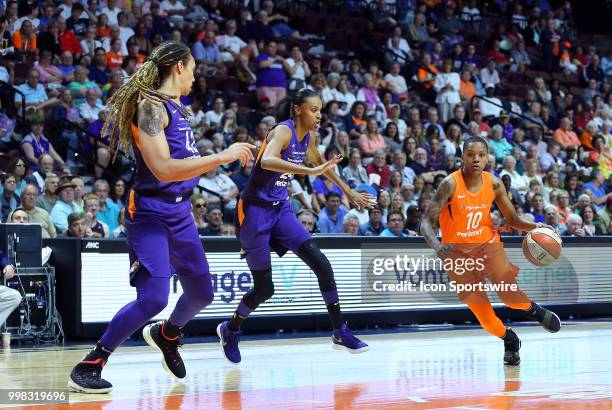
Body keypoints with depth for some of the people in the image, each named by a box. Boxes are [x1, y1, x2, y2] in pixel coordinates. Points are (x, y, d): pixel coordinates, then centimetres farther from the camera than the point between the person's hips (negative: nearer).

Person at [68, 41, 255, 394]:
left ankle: (167, 335, 48)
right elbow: (162, 169, -25)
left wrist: (232, 156, 20)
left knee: (202, 292, 17)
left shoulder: (178, 107, 12)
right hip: (151, 215, -9)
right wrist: (221, 157, -23)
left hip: (179, 214, 9)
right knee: (154, 297, -19)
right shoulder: (151, 106, -15)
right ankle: (89, 366, -8)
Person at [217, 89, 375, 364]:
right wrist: (310, 171, -48)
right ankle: (230, 330, 25)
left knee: (321, 263, -9)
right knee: (264, 287, -2)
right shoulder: (283, 131, -19)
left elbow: (321, 164, 27)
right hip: (255, 210, -7)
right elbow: (267, 161, -40)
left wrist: (349, 192, 31)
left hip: (280, 209, 7)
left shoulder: (308, 137, 5)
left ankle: (340, 332, -1)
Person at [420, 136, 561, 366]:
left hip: (488, 243, 2)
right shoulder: (450, 184, -22)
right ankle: (509, 340, 25)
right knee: (480, 309, -2)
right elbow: (427, 222, -24)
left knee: (509, 293, -15)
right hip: (457, 251, -2)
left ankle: (533, 310, 19)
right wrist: (437, 246, -43)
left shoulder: (494, 184, -11)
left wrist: (534, 227, -21)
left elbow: (513, 220, 0)